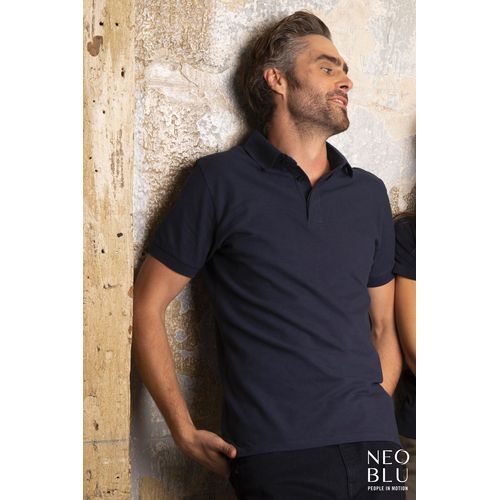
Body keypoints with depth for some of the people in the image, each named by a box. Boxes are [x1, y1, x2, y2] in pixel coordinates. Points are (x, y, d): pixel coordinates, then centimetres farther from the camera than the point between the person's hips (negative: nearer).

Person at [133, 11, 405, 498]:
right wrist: (185, 433, -6)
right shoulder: (221, 180, -1)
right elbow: (146, 307, -1)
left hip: (373, 447, 4)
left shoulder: (369, 193, 12)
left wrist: (376, 415, 4)